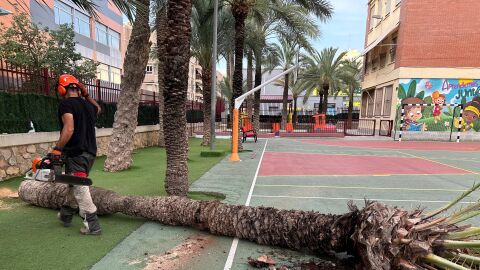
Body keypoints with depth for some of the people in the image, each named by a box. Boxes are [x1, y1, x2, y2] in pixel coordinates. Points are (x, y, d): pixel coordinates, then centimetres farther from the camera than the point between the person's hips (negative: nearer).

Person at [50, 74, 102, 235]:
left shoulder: (66, 104, -9)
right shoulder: (88, 105, 12)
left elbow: (69, 129, -22)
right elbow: (98, 109, 38)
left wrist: (57, 150, -20)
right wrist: (86, 95, 28)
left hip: (76, 153, -8)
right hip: (90, 152, 8)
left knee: (80, 189, -5)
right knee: (75, 186, 22)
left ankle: (93, 225, -2)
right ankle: (66, 216, 40)